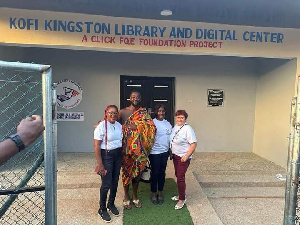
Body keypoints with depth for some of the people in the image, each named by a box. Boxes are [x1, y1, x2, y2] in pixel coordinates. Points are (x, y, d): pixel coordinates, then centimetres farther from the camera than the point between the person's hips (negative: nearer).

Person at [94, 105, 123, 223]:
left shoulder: (119, 125, 5)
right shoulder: (101, 126, -13)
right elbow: (96, 146, -14)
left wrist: (122, 157, 10)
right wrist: (100, 164, -16)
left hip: (118, 155, 6)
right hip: (106, 155, -6)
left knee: (115, 182, 15)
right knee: (106, 184, 0)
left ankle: (111, 204, 37)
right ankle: (102, 209, 22)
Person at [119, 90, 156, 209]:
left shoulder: (143, 113, 2)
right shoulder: (122, 112, 0)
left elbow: (152, 127, -9)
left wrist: (136, 126, -18)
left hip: (139, 147, 2)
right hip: (126, 147, -1)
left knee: (137, 170, 12)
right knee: (126, 170, 8)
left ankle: (135, 196, 30)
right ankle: (126, 197, 28)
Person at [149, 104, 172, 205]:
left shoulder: (168, 123, 8)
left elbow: (170, 137, 14)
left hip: (165, 151, 5)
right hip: (155, 152, -5)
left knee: (162, 172, 12)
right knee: (155, 173, 3)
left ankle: (160, 193, 27)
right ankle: (153, 193, 21)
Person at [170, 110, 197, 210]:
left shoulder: (188, 129, -19)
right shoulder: (175, 127, 5)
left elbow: (194, 144, -21)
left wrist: (186, 156, -23)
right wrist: (172, 152, 12)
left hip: (183, 157, -8)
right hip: (175, 156, 8)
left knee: (180, 177, -3)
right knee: (177, 175, 16)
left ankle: (182, 199, 12)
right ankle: (180, 195, 34)